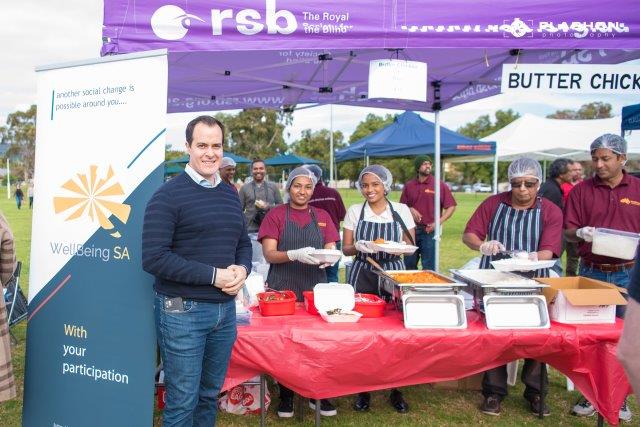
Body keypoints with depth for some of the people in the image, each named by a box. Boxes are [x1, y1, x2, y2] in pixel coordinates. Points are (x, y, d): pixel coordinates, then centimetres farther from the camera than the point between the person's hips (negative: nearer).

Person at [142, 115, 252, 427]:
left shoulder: (230, 194, 10)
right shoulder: (169, 195, -10)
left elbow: (243, 243, 18)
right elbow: (153, 258, -18)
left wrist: (242, 269, -5)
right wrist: (213, 275, -20)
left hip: (225, 308, 6)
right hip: (183, 310, -6)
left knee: (210, 395, 19)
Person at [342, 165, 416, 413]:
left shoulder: (402, 211, 2)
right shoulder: (354, 211, 3)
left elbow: (411, 246, 5)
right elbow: (346, 249, 5)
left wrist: (398, 247, -16)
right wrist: (359, 246, -16)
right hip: (362, 275, 0)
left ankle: (395, 390, 19)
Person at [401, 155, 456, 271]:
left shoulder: (440, 185, -1)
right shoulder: (409, 186, 8)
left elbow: (451, 207, -1)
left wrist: (438, 222, -12)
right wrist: (410, 209, -7)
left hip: (430, 230, -3)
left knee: (429, 268, 1)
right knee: (409, 265, 12)